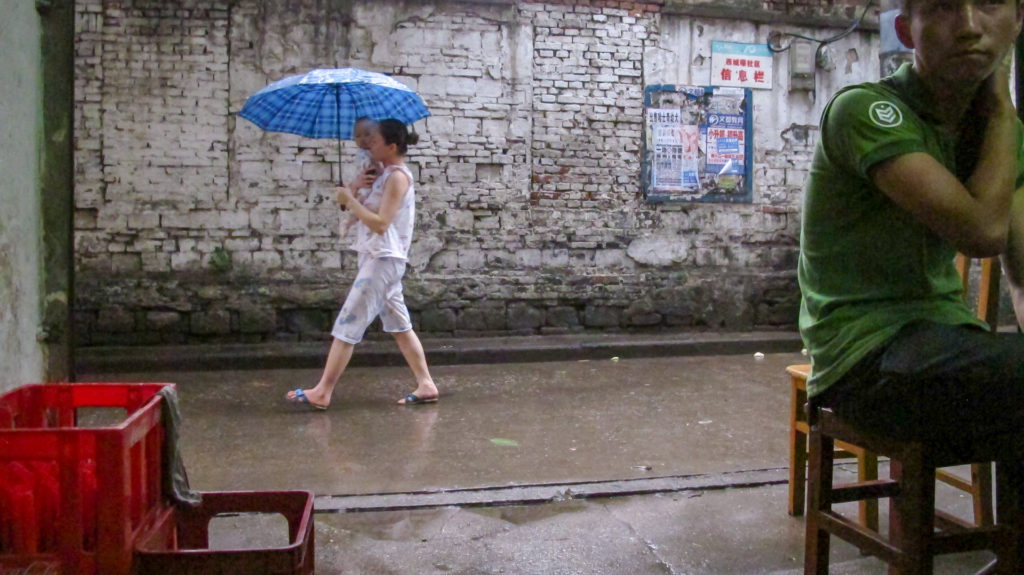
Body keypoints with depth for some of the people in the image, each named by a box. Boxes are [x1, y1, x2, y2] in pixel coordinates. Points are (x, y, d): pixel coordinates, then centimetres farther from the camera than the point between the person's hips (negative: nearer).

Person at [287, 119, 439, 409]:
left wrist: (350, 199, -16)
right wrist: (354, 187, -5)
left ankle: (322, 392, -4)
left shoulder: (397, 176, -13)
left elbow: (380, 224, -21)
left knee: (348, 325, -8)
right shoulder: (384, 175, 16)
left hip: (383, 260, -10)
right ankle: (426, 385, 14)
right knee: (400, 326, 11)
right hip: (379, 258, 10)